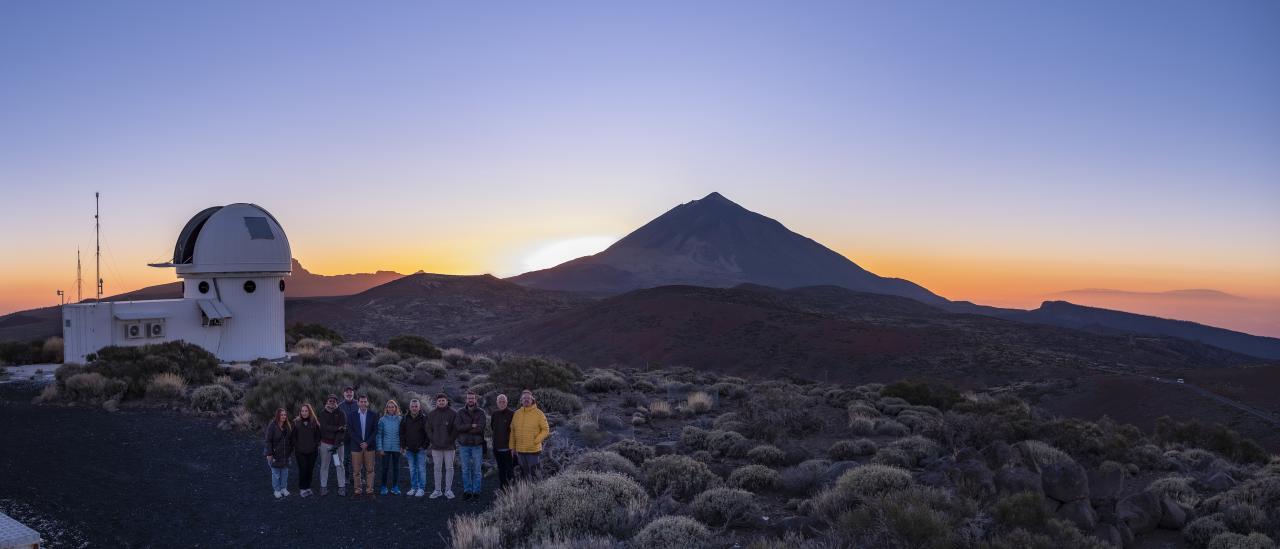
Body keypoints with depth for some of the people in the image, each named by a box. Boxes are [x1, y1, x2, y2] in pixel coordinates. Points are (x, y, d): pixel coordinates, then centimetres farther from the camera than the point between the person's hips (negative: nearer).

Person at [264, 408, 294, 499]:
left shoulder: (287, 426, 3)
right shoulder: (272, 426, -15)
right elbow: (268, 440, -15)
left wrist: (290, 451, 9)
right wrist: (269, 453, -17)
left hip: (285, 454, 5)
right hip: (275, 454, -5)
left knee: (285, 472, 13)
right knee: (276, 473, 5)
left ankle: (284, 488, 26)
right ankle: (277, 490, 17)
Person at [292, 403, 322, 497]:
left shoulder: (314, 422, 1)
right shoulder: (296, 422, -1)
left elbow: (318, 435, 6)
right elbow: (293, 437, 3)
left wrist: (317, 445, -3)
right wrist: (294, 447, -1)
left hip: (312, 451, 1)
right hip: (300, 451, -1)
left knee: (310, 469, 6)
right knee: (303, 469, -6)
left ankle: (308, 487, 20)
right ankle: (302, 489, 8)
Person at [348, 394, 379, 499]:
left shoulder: (373, 415, 3)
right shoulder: (352, 415, 2)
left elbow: (375, 430, 1)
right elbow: (350, 431, -2)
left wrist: (367, 443, -10)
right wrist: (360, 443, -11)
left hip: (369, 446, 0)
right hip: (356, 446, 0)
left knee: (369, 470, 2)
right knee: (356, 470, 2)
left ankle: (369, 490, 8)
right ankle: (357, 490, 10)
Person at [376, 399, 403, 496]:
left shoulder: (400, 419, 1)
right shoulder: (382, 420, -1)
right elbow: (379, 435, -1)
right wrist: (380, 448, -6)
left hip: (396, 447, 1)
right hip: (386, 447, -1)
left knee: (396, 467, 7)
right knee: (385, 467, 2)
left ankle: (395, 487, 16)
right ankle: (384, 487, 13)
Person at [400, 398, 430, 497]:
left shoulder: (424, 418, -6)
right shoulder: (405, 419, 5)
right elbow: (402, 433, 12)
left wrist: (424, 445, -9)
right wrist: (403, 446, 5)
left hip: (421, 449, -4)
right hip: (409, 449, 4)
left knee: (421, 469, -1)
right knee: (412, 469, 10)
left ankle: (421, 489, 4)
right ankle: (413, 488, 18)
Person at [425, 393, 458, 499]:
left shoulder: (453, 414, -1)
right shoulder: (431, 414, 7)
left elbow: (456, 429, -2)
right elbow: (428, 429, 8)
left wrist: (450, 440, -10)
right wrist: (433, 440, -3)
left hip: (449, 446, -2)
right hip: (436, 446, 2)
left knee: (449, 468, 2)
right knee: (437, 468, 6)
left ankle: (448, 490, 9)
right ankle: (437, 490, 13)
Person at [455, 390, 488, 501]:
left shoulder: (481, 412, 0)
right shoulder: (460, 412, 5)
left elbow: (481, 428, -14)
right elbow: (459, 427, -9)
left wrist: (465, 429, -12)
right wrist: (472, 426, -17)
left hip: (477, 445, -2)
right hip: (463, 445, 2)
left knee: (476, 470, 3)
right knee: (465, 470, 6)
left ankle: (476, 492, 10)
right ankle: (467, 491, 14)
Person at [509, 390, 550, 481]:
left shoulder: (539, 414, -4)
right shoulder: (516, 414, 7)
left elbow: (545, 430, -3)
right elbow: (513, 431, 12)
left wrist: (535, 441, -13)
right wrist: (512, 446, 10)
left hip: (533, 450, -4)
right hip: (520, 450, 4)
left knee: (533, 473, -4)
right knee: (523, 473, 11)